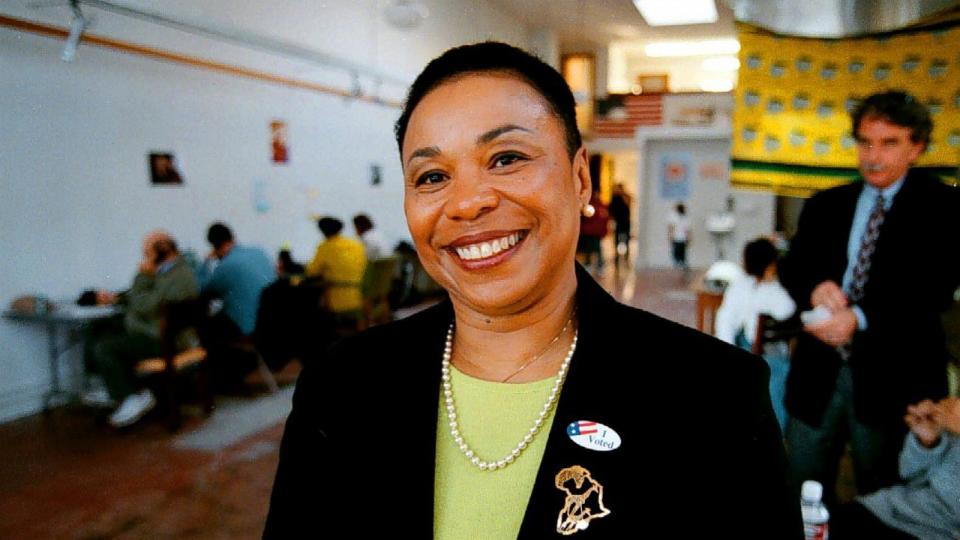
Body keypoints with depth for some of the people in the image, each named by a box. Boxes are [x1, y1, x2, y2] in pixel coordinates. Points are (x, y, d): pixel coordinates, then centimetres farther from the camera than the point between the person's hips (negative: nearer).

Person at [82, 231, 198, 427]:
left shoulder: (179, 277, -24)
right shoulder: (165, 270, 11)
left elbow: (144, 307, -25)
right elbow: (144, 298, 24)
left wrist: (143, 276, -15)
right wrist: (116, 298, 11)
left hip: (159, 341, -11)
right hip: (148, 330, 11)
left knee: (103, 349, -19)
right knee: (99, 334, 13)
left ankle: (135, 397, -8)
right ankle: (112, 387, 14)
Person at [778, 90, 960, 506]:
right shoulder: (825, 205, 10)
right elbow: (791, 267, 7)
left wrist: (860, 317, -26)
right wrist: (815, 288, -16)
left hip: (893, 373, -3)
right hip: (820, 367, 4)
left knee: (881, 497, 13)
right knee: (803, 483, 14)